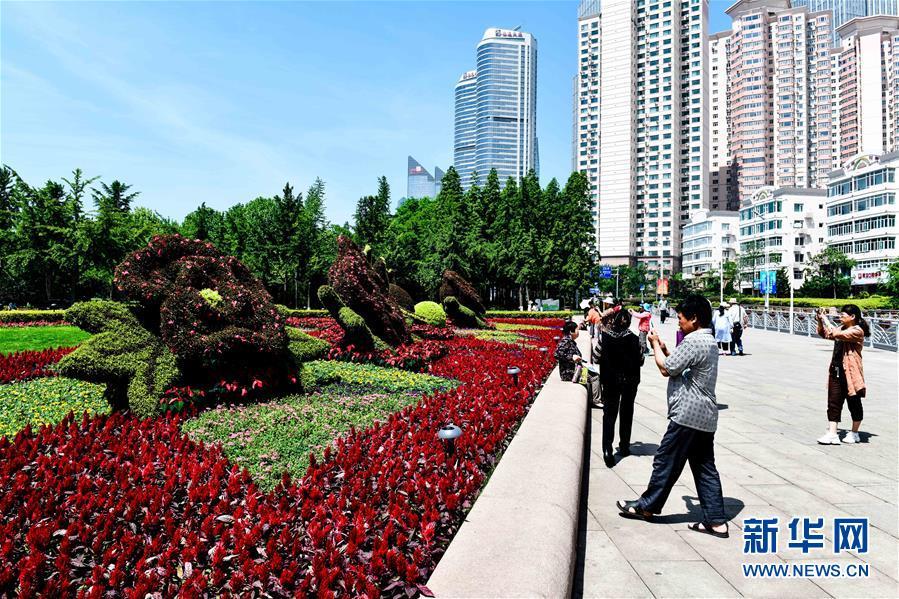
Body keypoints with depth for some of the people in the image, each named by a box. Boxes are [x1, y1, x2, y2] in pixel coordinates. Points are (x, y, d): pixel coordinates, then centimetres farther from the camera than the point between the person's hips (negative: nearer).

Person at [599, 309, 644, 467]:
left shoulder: (605, 336, -11)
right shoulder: (632, 338, -15)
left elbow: (598, 358, -6)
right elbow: (639, 361, -10)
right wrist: (641, 352, 6)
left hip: (610, 381, 0)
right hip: (629, 381, 0)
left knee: (609, 414, 6)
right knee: (626, 413, 17)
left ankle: (607, 449, -6)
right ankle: (624, 447, 27)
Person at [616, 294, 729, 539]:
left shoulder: (693, 342, -19)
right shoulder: (709, 341, 14)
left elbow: (666, 369, -15)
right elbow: (678, 364, 18)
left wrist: (655, 344, -2)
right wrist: (663, 346, 10)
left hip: (687, 415, -10)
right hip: (705, 416, 10)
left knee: (666, 461, 4)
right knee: (705, 468, 11)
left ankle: (647, 506, 18)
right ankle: (716, 521, 14)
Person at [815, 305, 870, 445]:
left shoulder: (857, 331, -13)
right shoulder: (842, 328, 11)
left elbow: (837, 334, -29)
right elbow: (825, 334, 23)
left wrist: (826, 319, -20)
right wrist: (820, 321, 7)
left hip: (850, 373, -8)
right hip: (836, 372, 8)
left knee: (854, 403, 9)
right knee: (834, 403, 2)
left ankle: (854, 433, 24)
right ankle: (832, 434, 2)